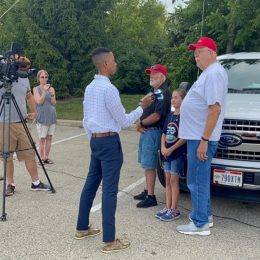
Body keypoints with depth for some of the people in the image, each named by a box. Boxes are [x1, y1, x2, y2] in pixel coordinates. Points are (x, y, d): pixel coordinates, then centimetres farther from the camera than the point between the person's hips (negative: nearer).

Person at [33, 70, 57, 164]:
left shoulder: (51, 88, 9)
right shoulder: (36, 89, 1)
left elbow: (54, 103, 2)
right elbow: (39, 102, -11)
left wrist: (52, 94, -15)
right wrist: (44, 91, -18)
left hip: (52, 116, 3)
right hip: (42, 116, -3)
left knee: (49, 137, 4)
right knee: (42, 138, -3)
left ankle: (47, 157, 11)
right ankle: (42, 158, 3)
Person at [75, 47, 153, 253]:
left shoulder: (90, 88, 10)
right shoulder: (109, 89, -17)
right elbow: (124, 121, -10)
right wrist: (142, 107, 1)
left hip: (95, 140, 9)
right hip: (110, 142, -9)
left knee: (91, 183, 16)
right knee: (109, 189, -5)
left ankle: (82, 228, 28)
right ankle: (109, 241, 2)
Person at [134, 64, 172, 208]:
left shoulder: (163, 93, -15)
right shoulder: (154, 92, 17)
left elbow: (156, 116, -23)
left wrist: (141, 123, -10)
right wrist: (140, 124, 1)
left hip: (153, 132, -10)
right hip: (145, 131, 10)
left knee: (149, 165, -6)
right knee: (146, 164, 17)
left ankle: (151, 197, 2)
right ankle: (147, 191, 29)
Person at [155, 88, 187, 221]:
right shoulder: (170, 115, 11)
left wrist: (171, 149, -17)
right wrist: (163, 147, -3)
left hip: (178, 153, -7)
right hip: (167, 153, 7)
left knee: (173, 180, -2)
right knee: (168, 180, 11)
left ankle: (174, 210, 8)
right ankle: (167, 207, 20)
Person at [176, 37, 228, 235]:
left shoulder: (214, 73, -17)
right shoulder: (208, 72, 17)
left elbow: (215, 109, -24)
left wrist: (204, 140, -24)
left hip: (201, 137, -10)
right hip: (197, 135, 10)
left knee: (197, 181, -3)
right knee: (201, 179, 18)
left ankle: (200, 224, 8)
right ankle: (206, 215, 30)